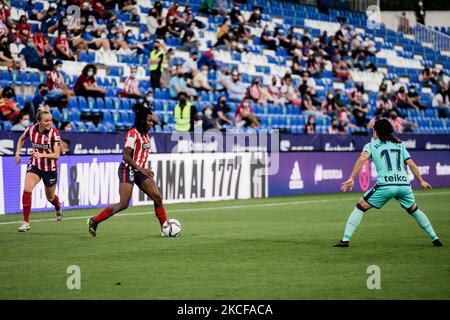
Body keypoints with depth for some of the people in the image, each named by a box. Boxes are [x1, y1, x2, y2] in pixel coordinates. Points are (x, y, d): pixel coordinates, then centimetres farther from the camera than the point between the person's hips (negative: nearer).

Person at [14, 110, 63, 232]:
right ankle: (26, 222, -16)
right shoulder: (31, 129, -10)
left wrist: (42, 155, -37)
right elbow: (22, 139, 14)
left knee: (50, 197, 17)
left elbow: (56, 155, -22)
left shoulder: (54, 133, -19)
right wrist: (18, 152, 2)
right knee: (27, 190, -24)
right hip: (34, 165, 1)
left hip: (50, 168, -1)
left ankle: (58, 207, 56)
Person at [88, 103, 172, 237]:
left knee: (157, 197, 0)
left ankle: (165, 226, 10)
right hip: (128, 170, -8)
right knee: (123, 204, -11)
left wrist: (145, 169, 18)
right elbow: (126, 156, -22)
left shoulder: (145, 134, 9)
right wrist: (141, 169, -25)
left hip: (140, 171, 8)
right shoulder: (133, 134, -17)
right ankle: (94, 221, 0)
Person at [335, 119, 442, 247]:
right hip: (404, 183, 3)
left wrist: (352, 178, -11)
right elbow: (411, 164, 15)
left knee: (360, 207, 10)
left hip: (385, 185, -3)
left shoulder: (371, 145, 13)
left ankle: (345, 240, 0)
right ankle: (435, 238, 26)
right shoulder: (399, 144, 22)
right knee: (414, 210, 27)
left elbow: (362, 159, -7)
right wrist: (421, 181, 23)